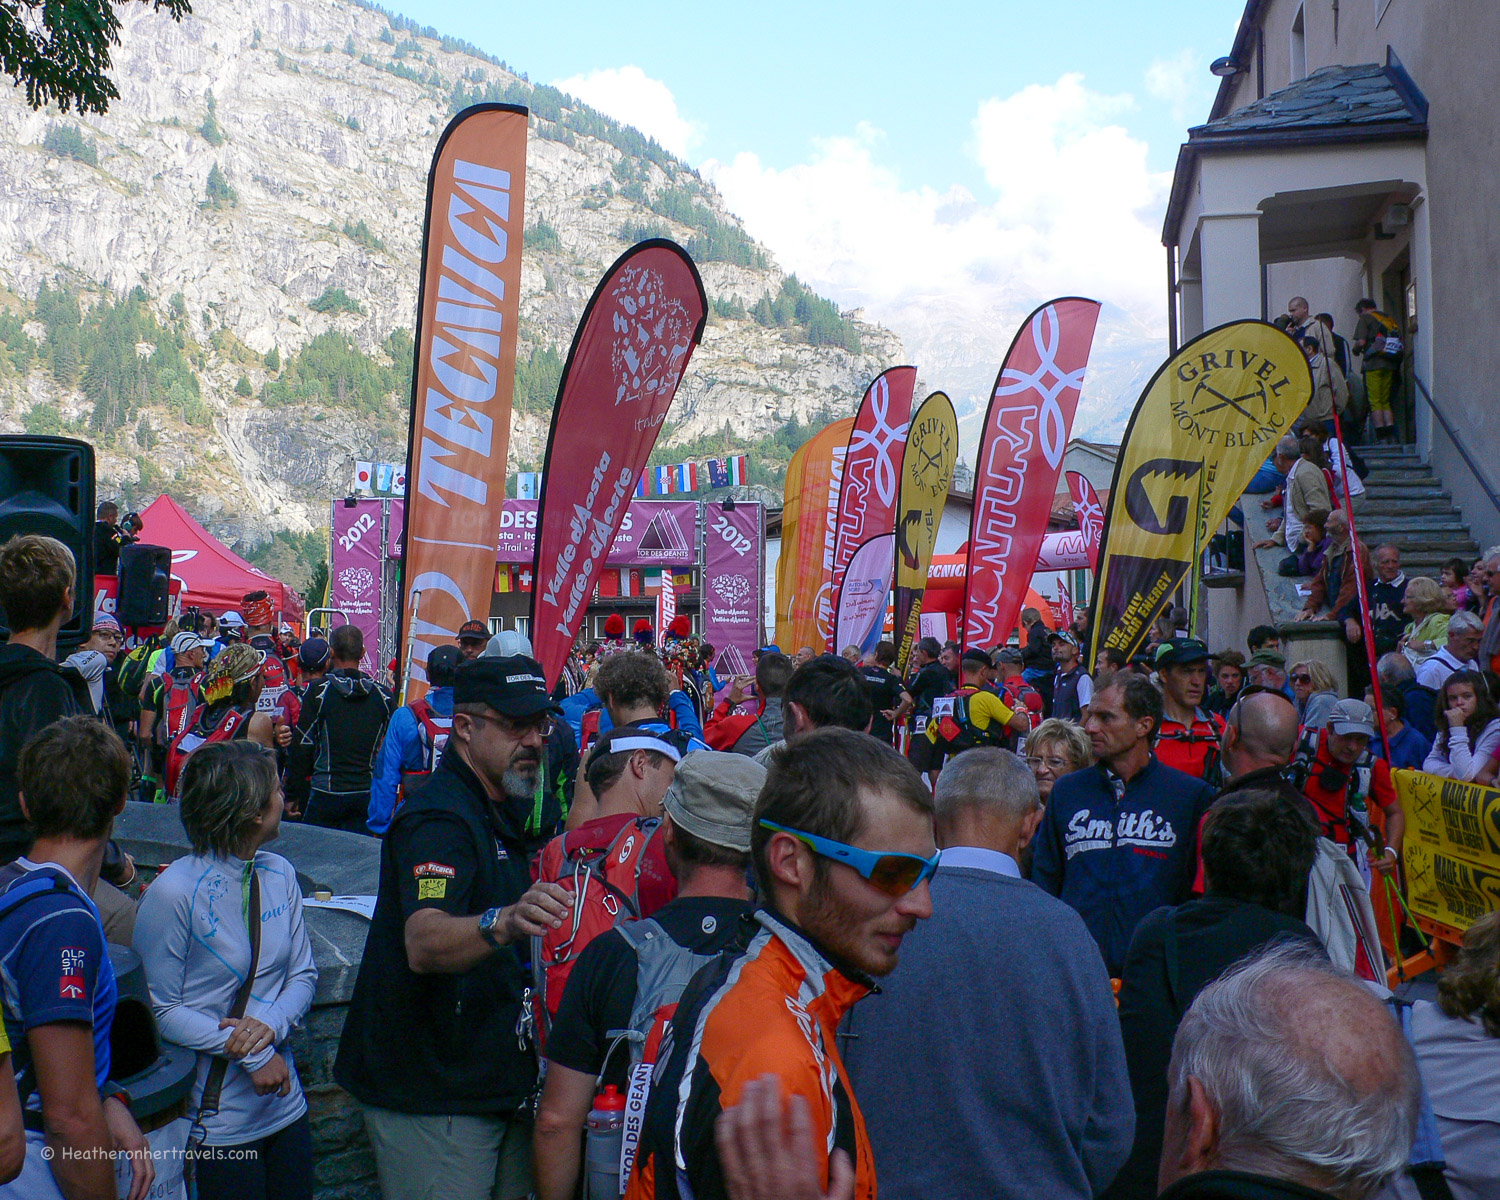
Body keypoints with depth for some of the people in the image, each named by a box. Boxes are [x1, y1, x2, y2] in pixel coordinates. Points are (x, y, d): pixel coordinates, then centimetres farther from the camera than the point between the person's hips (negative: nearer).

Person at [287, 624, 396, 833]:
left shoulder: (319, 690, -6)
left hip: (326, 793, -3)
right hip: (367, 794, 3)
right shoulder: (382, 695, 3)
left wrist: (292, 794, 4)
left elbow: (302, 745, -4)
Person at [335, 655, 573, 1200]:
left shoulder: (502, 815, 11)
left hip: (499, 1081, 9)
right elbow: (423, 944, -37)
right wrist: (501, 923, -53)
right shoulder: (437, 818, -19)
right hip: (434, 1098, -9)